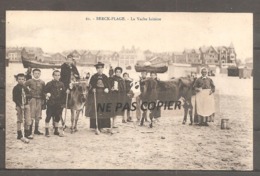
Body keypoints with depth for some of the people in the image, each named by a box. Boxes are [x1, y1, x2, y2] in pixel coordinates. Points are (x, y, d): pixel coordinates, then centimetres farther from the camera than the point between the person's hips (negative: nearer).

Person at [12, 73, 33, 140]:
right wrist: (20, 105, -16)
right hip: (19, 105, -5)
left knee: (28, 120, 6)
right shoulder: (15, 88, -5)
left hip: (26, 105, 5)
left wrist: (26, 95, -11)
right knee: (19, 120, 1)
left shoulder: (25, 88, 11)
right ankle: (19, 134, 8)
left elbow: (29, 95, 12)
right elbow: (14, 98, -9)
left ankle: (27, 133, 19)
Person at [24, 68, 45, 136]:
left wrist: (43, 100, 7)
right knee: (31, 115, -7)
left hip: (40, 100, 4)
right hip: (32, 99, -3)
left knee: (38, 116, 6)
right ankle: (30, 130, -2)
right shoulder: (30, 81, 1)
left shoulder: (42, 82, 10)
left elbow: (44, 92, 12)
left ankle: (36, 130, 13)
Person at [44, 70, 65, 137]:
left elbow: (63, 93, 12)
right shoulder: (49, 84, -5)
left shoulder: (61, 84, 7)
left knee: (57, 117, 11)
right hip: (50, 103, -4)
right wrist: (47, 94, -19)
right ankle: (47, 131, 7)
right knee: (48, 117, -1)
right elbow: (45, 91, -3)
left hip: (58, 104, 4)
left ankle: (56, 131, 23)